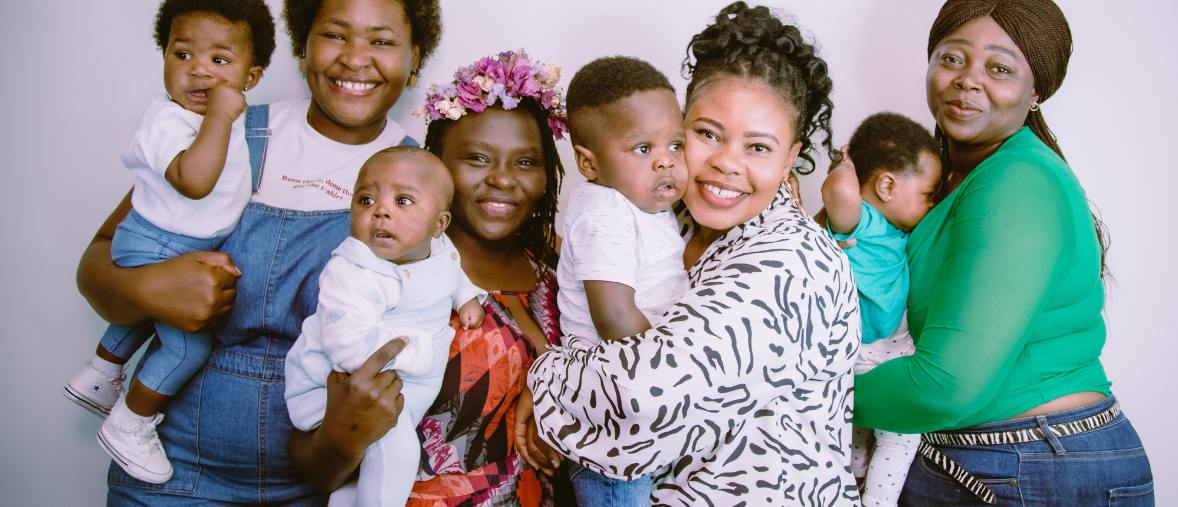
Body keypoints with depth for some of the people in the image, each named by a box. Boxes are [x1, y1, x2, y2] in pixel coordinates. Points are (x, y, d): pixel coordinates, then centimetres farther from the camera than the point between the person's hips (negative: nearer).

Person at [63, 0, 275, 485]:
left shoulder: (225, 111, -1)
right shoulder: (167, 121, -30)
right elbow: (193, 180, -49)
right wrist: (218, 116, -45)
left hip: (192, 246, 10)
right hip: (156, 250, -10)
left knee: (147, 313, 31)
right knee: (190, 344, -7)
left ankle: (98, 377, 54)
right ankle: (127, 426, 12)